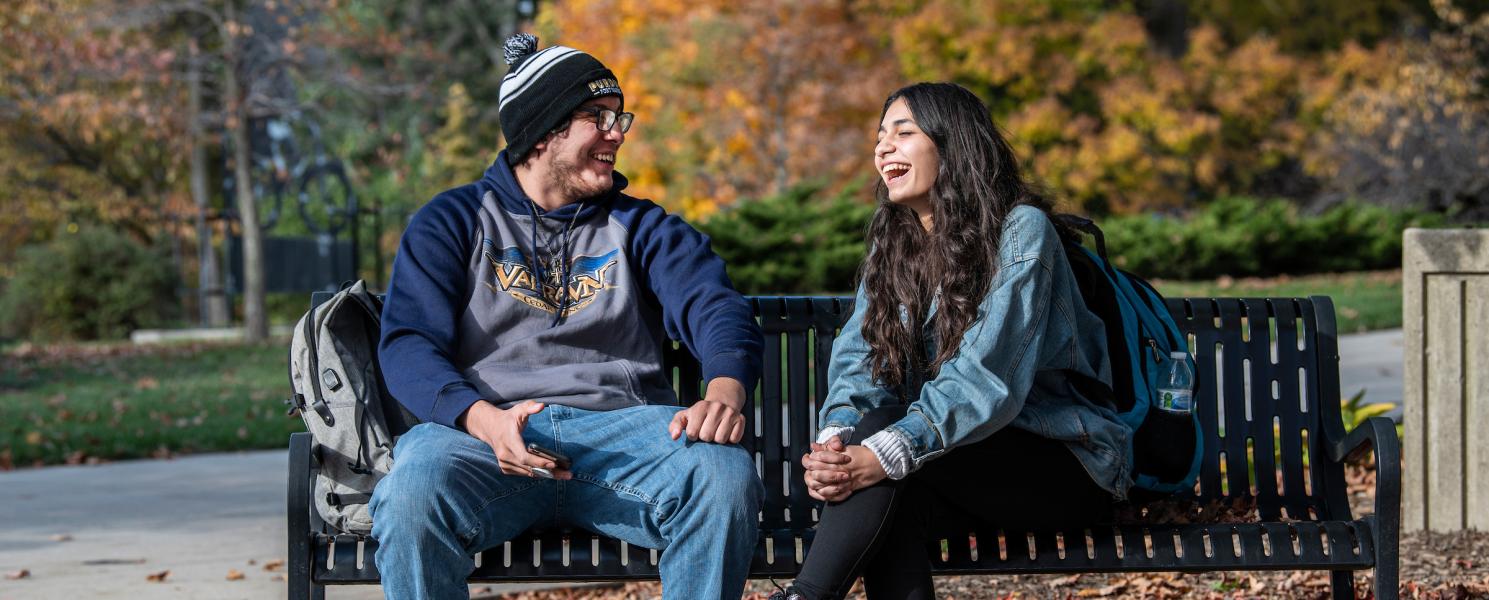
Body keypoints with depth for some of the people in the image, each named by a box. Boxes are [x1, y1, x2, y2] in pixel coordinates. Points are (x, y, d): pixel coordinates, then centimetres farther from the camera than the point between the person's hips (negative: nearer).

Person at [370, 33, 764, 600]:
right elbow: (409, 343, 1)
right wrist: (484, 419, -22)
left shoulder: (641, 227, 21)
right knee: (415, 488, -36)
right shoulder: (453, 222, 15)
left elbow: (715, 308, 3)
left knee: (727, 474, -32)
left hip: (623, 428, 2)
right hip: (485, 434, -1)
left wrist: (724, 392, -23)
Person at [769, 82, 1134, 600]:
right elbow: (861, 358, -3)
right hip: (972, 459, 5)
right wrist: (835, 438, -26)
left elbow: (985, 376, -24)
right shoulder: (892, 246, 10)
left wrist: (885, 453, -37)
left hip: (1068, 466, -5)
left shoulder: (1021, 230, -12)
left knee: (889, 458, -31)